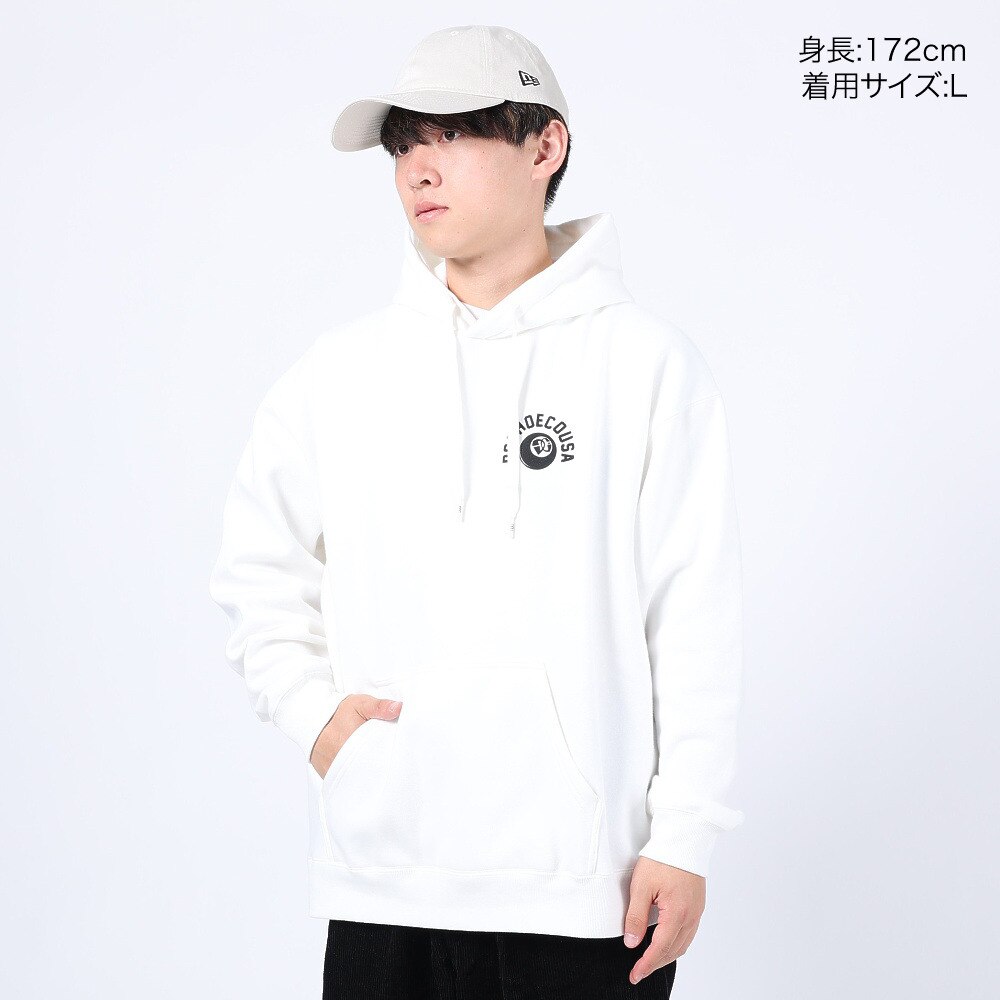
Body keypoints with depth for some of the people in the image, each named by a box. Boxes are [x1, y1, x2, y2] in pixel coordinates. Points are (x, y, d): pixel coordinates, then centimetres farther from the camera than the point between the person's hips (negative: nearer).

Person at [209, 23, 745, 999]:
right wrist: (311, 711, 1)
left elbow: (695, 620, -3)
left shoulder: (646, 361, -1)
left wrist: (683, 839, -5)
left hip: (586, 885, -2)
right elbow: (260, 570, 17)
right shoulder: (341, 370, 7)